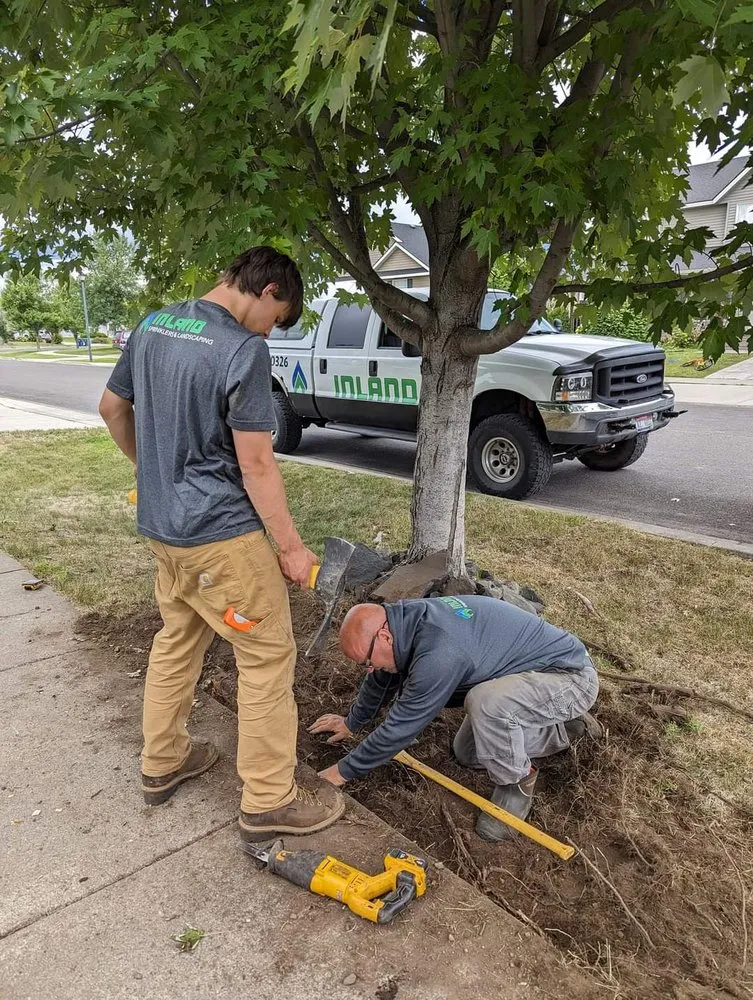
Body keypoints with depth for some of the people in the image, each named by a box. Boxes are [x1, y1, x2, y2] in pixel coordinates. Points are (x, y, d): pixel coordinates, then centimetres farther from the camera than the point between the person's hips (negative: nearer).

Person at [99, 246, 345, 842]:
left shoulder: (152, 326, 8)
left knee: (176, 641, 23)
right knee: (268, 657, 4)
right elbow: (255, 463, -19)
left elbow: (112, 407, 18)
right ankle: (269, 802, 15)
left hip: (161, 525, 9)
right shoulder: (243, 351, -18)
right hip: (219, 535, -8)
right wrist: (291, 546, -10)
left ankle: (162, 763, 38)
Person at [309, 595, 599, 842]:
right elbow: (381, 680, 13)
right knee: (466, 753, 13)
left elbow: (400, 727, -25)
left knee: (485, 701, -36)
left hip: (572, 676, -9)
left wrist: (343, 771, -12)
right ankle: (564, 727, 24)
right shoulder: (408, 621, -7)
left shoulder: (439, 653, -35)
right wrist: (352, 723, 26)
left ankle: (516, 781, -6)